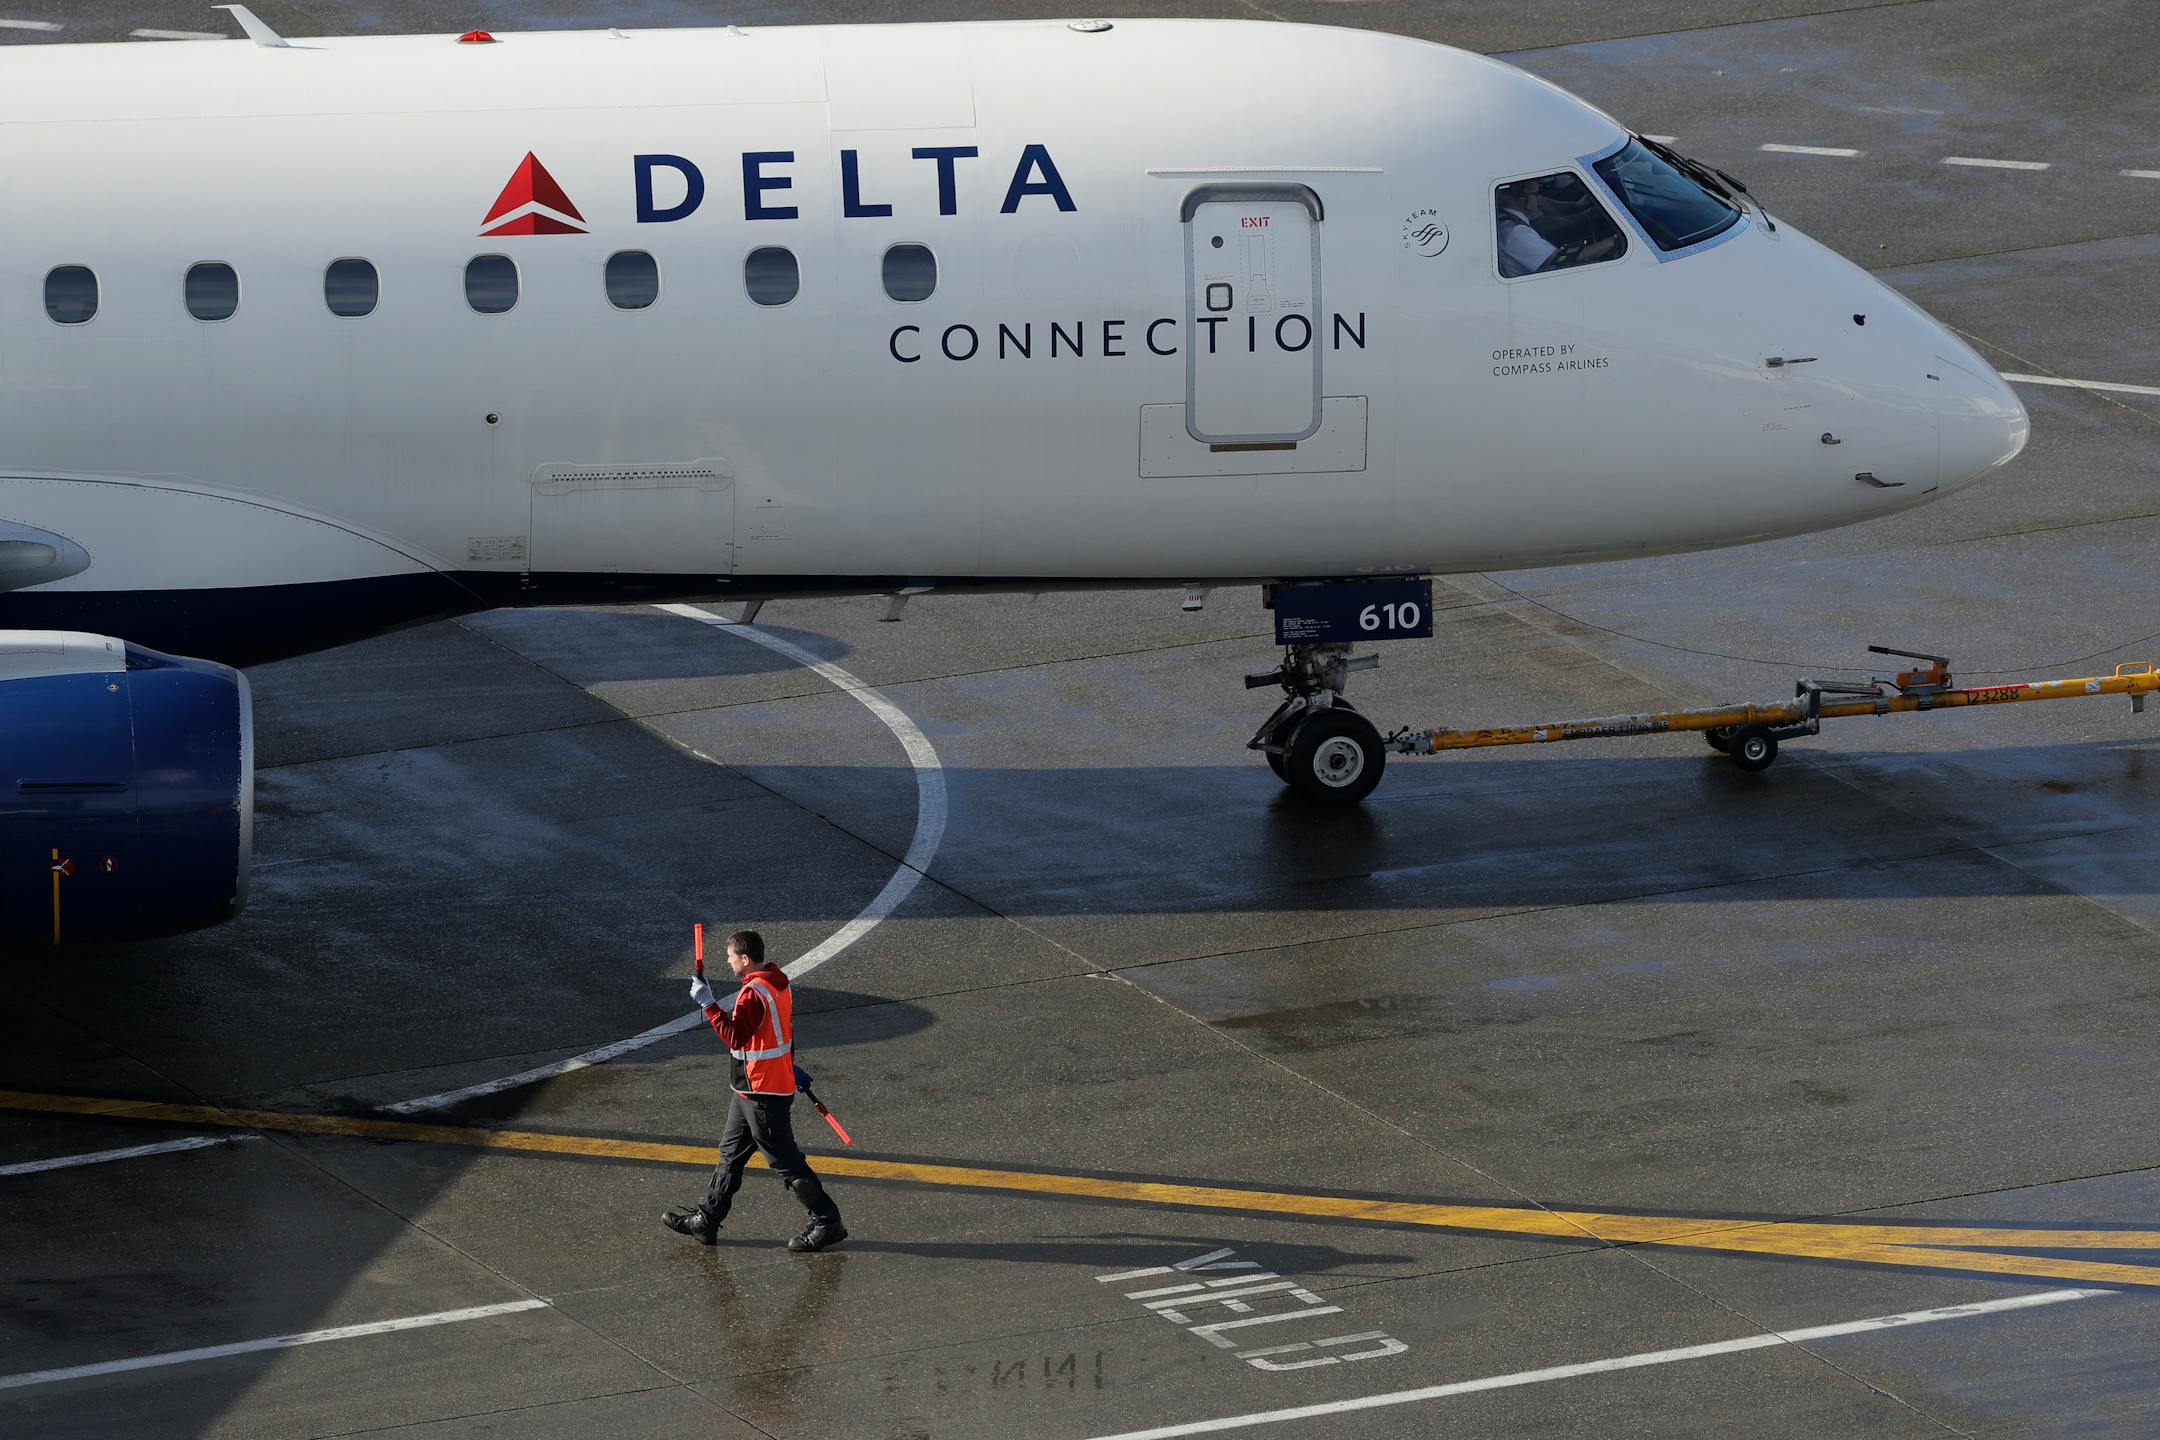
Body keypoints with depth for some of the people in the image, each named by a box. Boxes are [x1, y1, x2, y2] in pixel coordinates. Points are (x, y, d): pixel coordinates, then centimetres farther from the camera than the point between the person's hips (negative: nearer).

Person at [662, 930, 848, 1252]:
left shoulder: (754, 993, -23)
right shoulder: (778, 984, 8)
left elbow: (735, 1036, -29)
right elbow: (785, 1034, 19)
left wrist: (708, 1004, -25)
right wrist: (790, 1069, 29)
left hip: (761, 1095, -10)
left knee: (785, 1162, -3)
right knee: (731, 1153, 17)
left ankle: (827, 1222, 3)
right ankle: (706, 1220, 25)